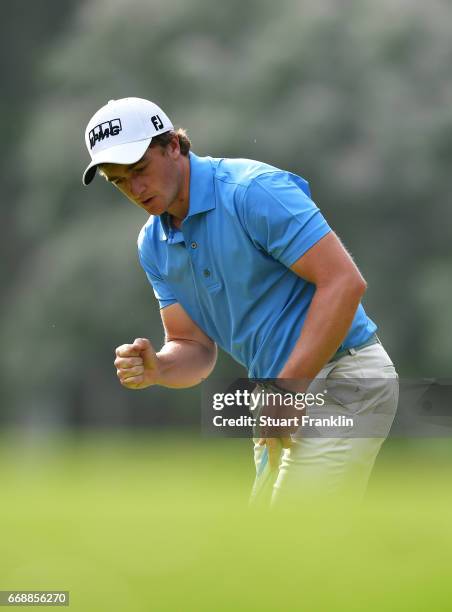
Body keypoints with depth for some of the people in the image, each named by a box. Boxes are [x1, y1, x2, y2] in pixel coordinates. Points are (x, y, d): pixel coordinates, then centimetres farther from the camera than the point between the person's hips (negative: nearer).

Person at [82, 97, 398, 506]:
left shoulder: (253, 191, -18)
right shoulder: (154, 244, 8)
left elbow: (344, 282, -23)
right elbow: (196, 348, 10)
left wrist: (289, 387, -23)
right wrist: (156, 369, -15)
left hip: (341, 379, -9)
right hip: (284, 394, 9)